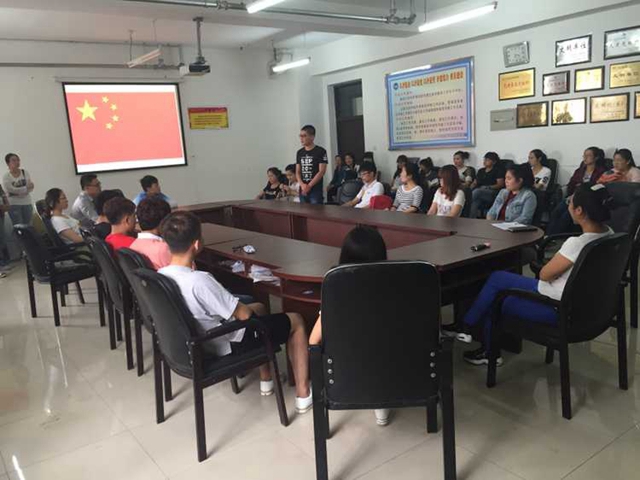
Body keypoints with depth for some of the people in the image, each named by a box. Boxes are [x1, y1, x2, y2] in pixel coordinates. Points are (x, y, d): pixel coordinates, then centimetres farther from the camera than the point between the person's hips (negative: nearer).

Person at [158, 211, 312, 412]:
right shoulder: (198, 280, -34)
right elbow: (243, 314, -24)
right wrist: (244, 309, -3)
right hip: (227, 346, -8)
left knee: (259, 307, 30)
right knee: (296, 320, 9)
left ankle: (266, 380, 37)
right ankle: (303, 395, 14)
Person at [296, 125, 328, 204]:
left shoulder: (320, 151, -4)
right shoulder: (299, 153, 12)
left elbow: (322, 171, -10)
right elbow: (297, 172, 12)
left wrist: (309, 186, -14)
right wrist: (302, 185, -7)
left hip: (316, 190, -5)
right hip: (302, 190, 5)